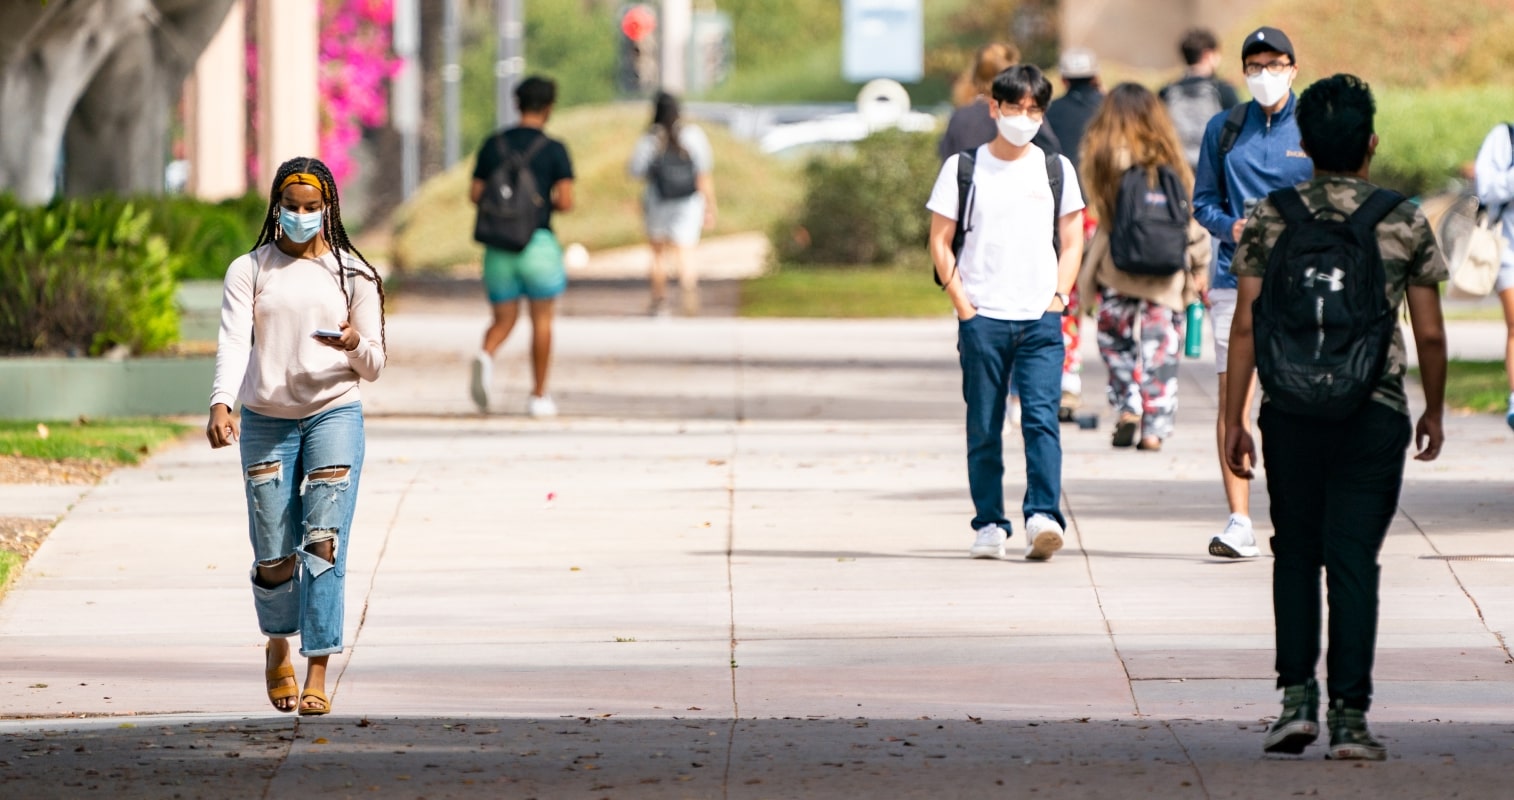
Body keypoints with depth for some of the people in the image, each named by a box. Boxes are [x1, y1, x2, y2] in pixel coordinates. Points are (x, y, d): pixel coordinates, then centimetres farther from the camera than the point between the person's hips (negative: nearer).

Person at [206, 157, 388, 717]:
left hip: (334, 414, -1)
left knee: (324, 544, -14)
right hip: (265, 419, 1)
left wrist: (355, 346, -17)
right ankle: (278, 642, 32)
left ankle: (317, 676, -15)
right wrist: (221, 404, -25)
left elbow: (374, 367, 8)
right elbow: (233, 341, -7)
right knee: (273, 558, 1)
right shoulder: (249, 271, 6)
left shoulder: (353, 275, 6)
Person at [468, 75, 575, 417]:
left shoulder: (493, 145, 4)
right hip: (539, 242, -3)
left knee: (504, 320, 12)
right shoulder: (554, 150, -6)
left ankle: (485, 357, -21)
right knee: (542, 320, 13)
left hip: (498, 246, 3)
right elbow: (566, 202, -12)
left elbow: (475, 195, 4)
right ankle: (539, 396, 15)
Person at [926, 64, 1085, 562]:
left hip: (1041, 319, 0)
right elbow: (940, 240, 7)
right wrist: (961, 302, -3)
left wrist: (1058, 297, 0)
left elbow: (1071, 242, 14)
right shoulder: (964, 168, 6)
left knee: (1041, 416, -14)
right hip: (982, 317, 0)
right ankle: (989, 525, 7)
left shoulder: (1056, 170, 11)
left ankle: (1043, 515, -21)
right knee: (984, 427, 2)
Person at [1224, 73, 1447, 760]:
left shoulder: (1271, 218, -1)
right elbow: (1429, 334, 2)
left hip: (1291, 408, 1)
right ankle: (1349, 716, -2)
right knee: (1353, 559, 1)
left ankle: (1298, 699, 7)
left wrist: (1233, 421, 3)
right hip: (1374, 412, -1)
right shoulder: (1404, 221, -2)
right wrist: (1434, 411, 17)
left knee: (1296, 551, 15)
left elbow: (1247, 327, -3)